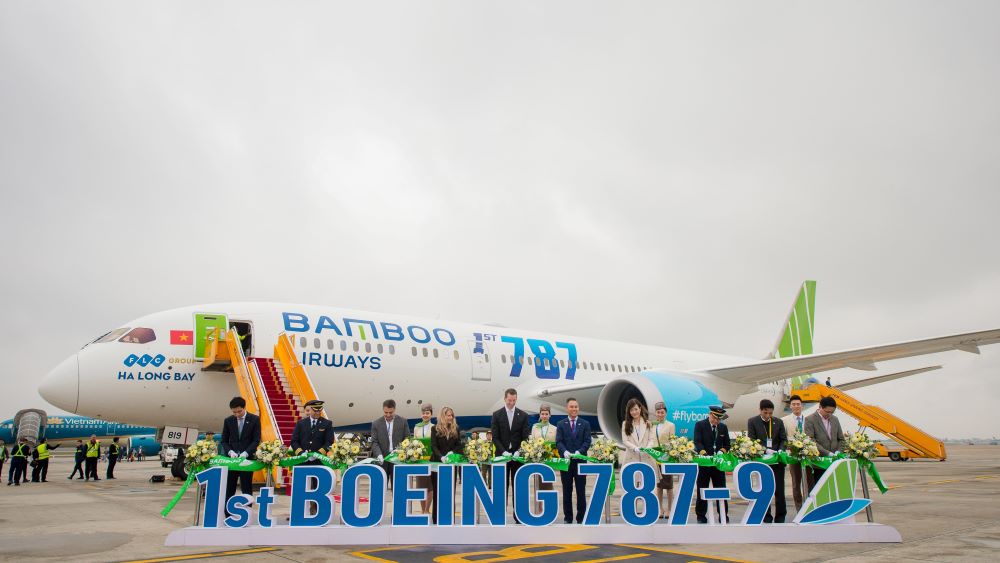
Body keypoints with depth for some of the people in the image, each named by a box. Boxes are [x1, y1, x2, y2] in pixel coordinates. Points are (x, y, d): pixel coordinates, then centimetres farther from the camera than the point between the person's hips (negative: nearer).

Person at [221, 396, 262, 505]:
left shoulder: (254, 419, -2)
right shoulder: (228, 421, 5)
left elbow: (256, 440, -4)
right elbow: (224, 441, 7)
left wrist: (246, 453, -17)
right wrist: (230, 451, -11)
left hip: (248, 458, -2)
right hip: (232, 459, 2)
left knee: (246, 489, 3)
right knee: (229, 489, 3)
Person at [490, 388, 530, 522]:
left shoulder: (523, 415, 3)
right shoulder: (497, 415, 1)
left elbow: (525, 437, 0)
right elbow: (495, 437, -3)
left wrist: (518, 452, -14)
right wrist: (504, 452, -15)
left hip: (518, 455, 1)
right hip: (502, 455, 0)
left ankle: (518, 516, 7)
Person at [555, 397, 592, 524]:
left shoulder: (585, 424, 6)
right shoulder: (561, 424, 6)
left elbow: (587, 441, -3)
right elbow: (558, 442, -3)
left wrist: (579, 451, -20)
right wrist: (565, 451, -22)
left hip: (580, 461, 0)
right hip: (566, 461, 0)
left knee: (581, 491, 3)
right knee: (567, 491, 7)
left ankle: (581, 518, 11)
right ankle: (568, 518, 15)